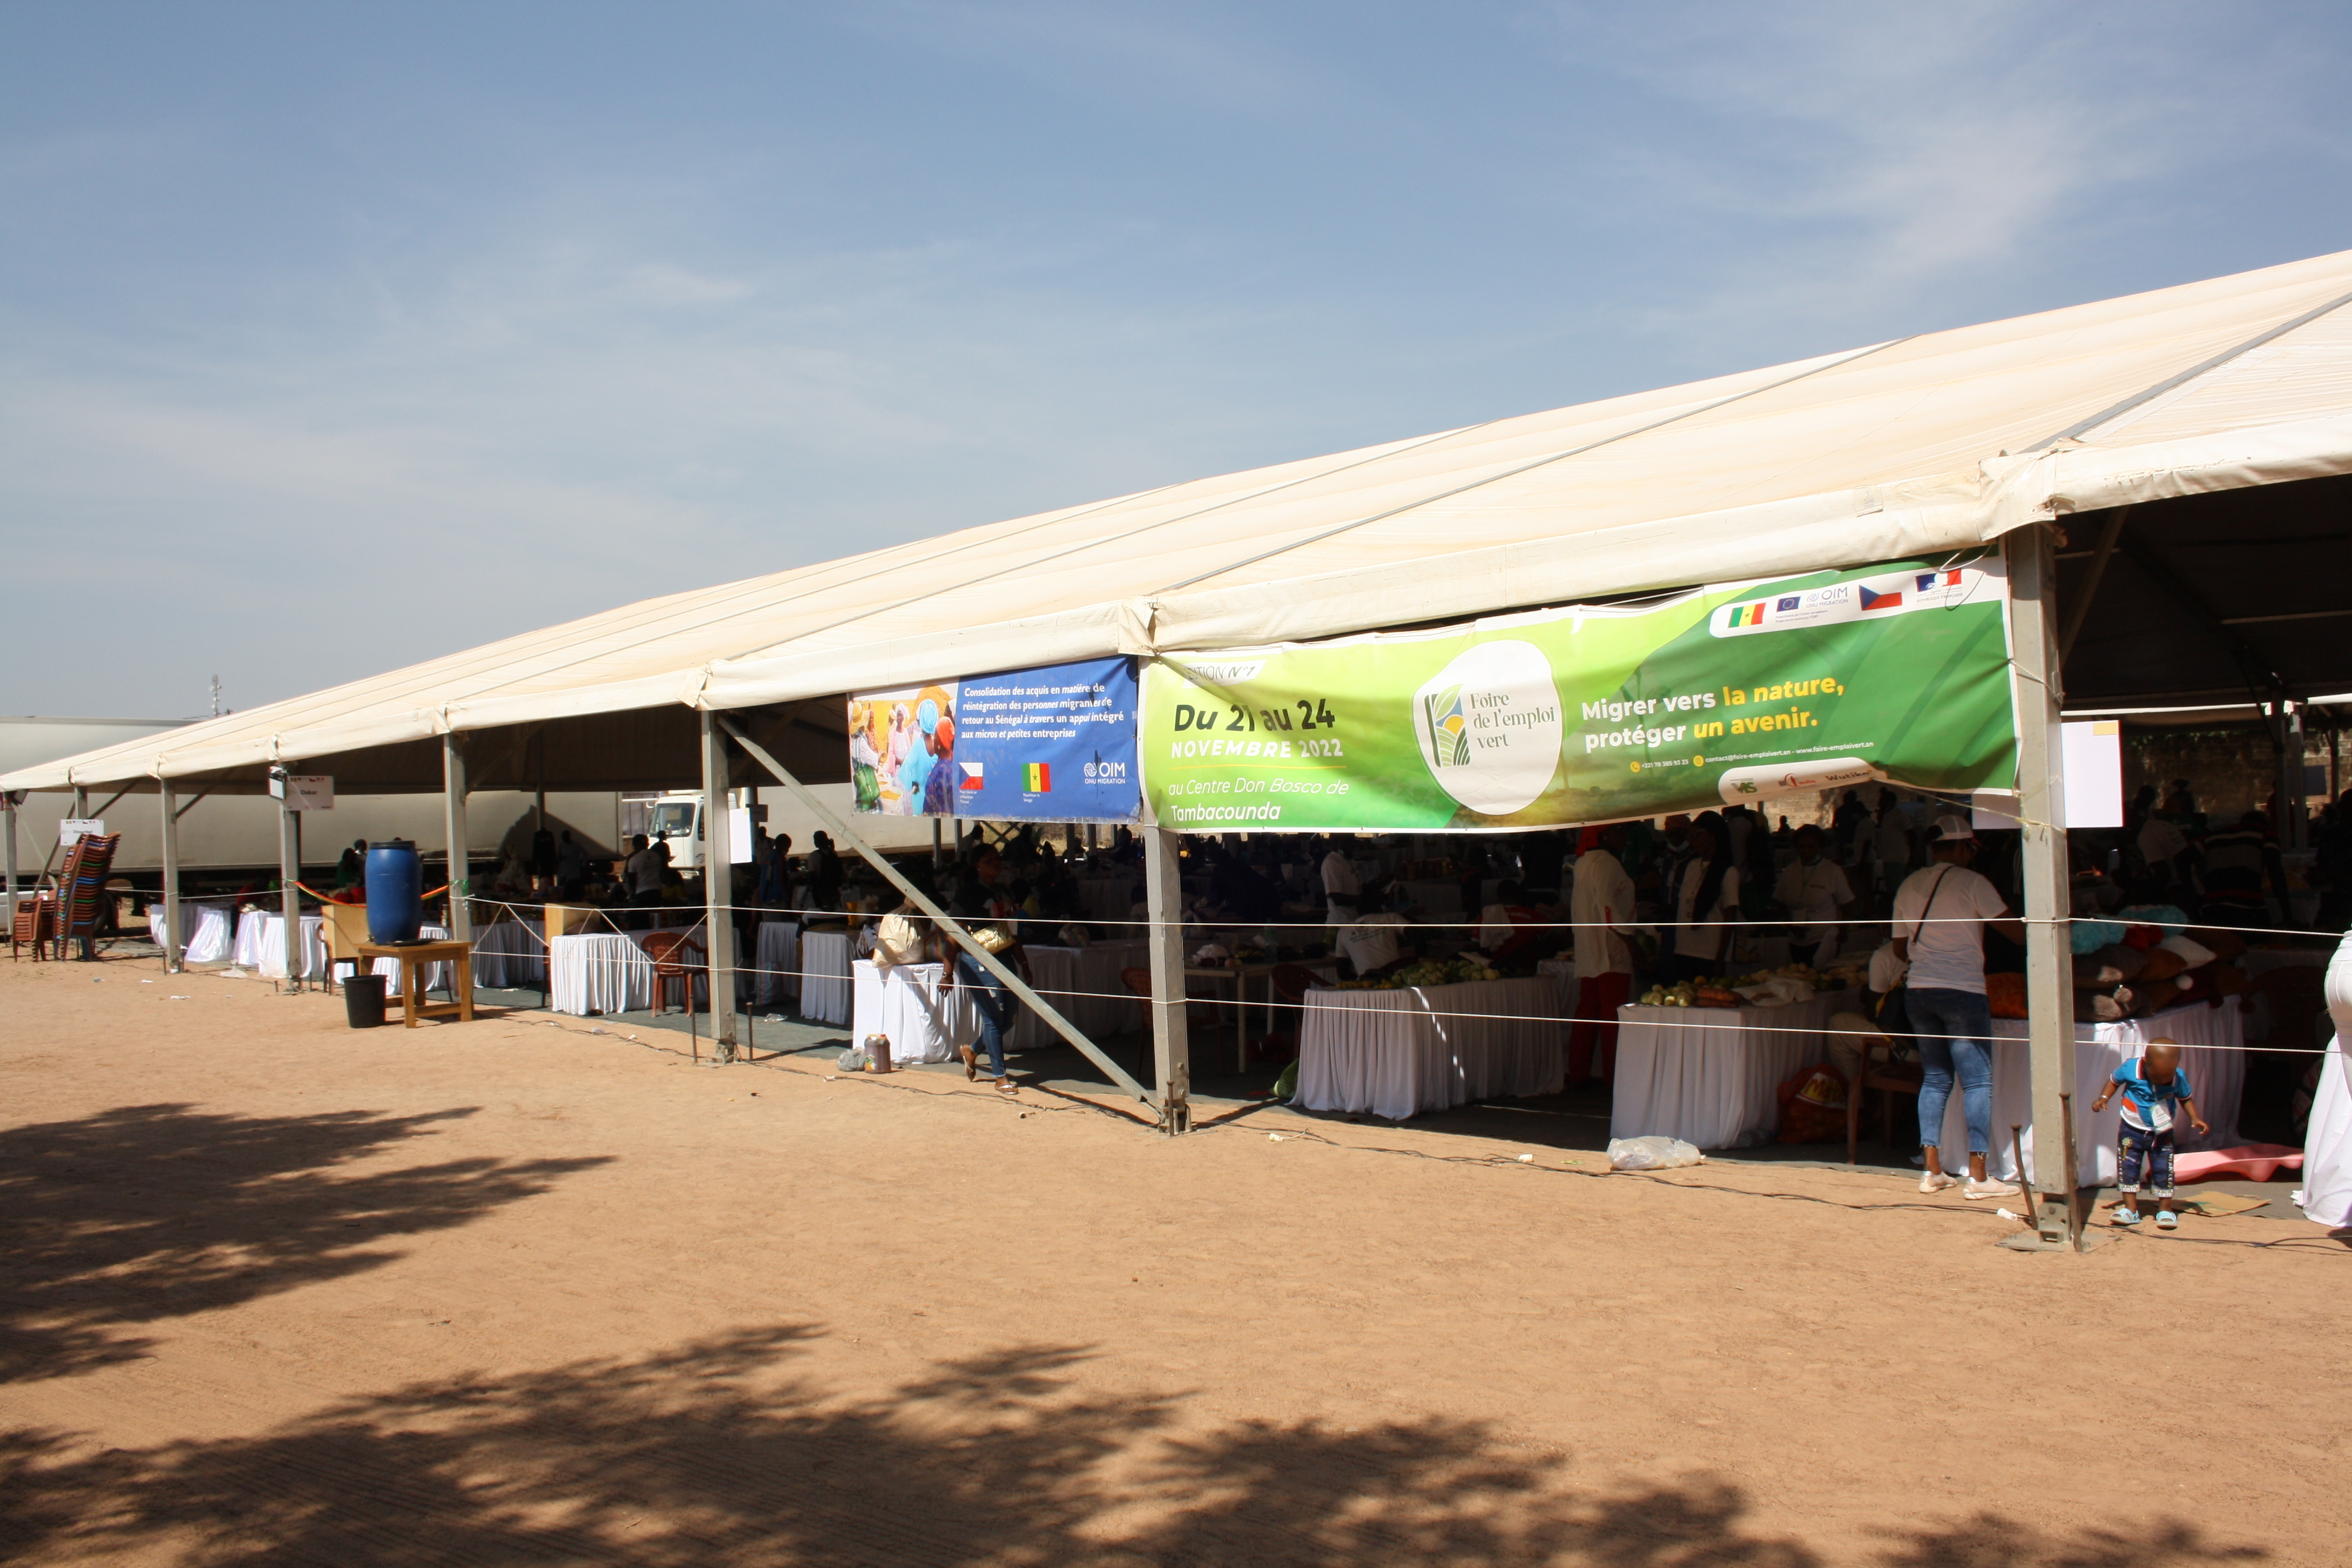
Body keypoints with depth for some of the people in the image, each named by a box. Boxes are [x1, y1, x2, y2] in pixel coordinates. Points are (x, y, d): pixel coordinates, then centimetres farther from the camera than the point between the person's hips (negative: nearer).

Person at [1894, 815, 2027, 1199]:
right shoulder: (1971, 882, -6)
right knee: (1977, 1081, -1)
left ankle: (1932, 1170, 10)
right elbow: (2017, 932, -8)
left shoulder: (1909, 885, 10)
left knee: (1934, 1078, 12)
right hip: (1963, 991, -6)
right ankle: (1977, 1176, -3)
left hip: (1918, 991, 6)